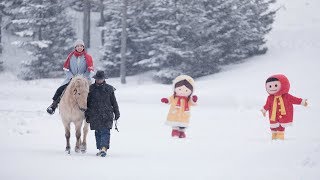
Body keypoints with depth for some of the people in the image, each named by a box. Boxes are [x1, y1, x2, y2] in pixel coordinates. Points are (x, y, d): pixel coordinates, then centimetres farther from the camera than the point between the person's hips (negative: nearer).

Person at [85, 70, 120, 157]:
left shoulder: (109, 89, 2)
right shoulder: (91, 88, 5)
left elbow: (114, 102, 9)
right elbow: (87, 102, 10)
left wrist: (117, 113, 10)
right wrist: (87, 115, 9)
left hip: (107, 115, -2)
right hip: (94, 115, 2)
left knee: (105, 131, -12)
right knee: (98, 132, 7)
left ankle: (104, 148, -22)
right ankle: (101, 149, 15)